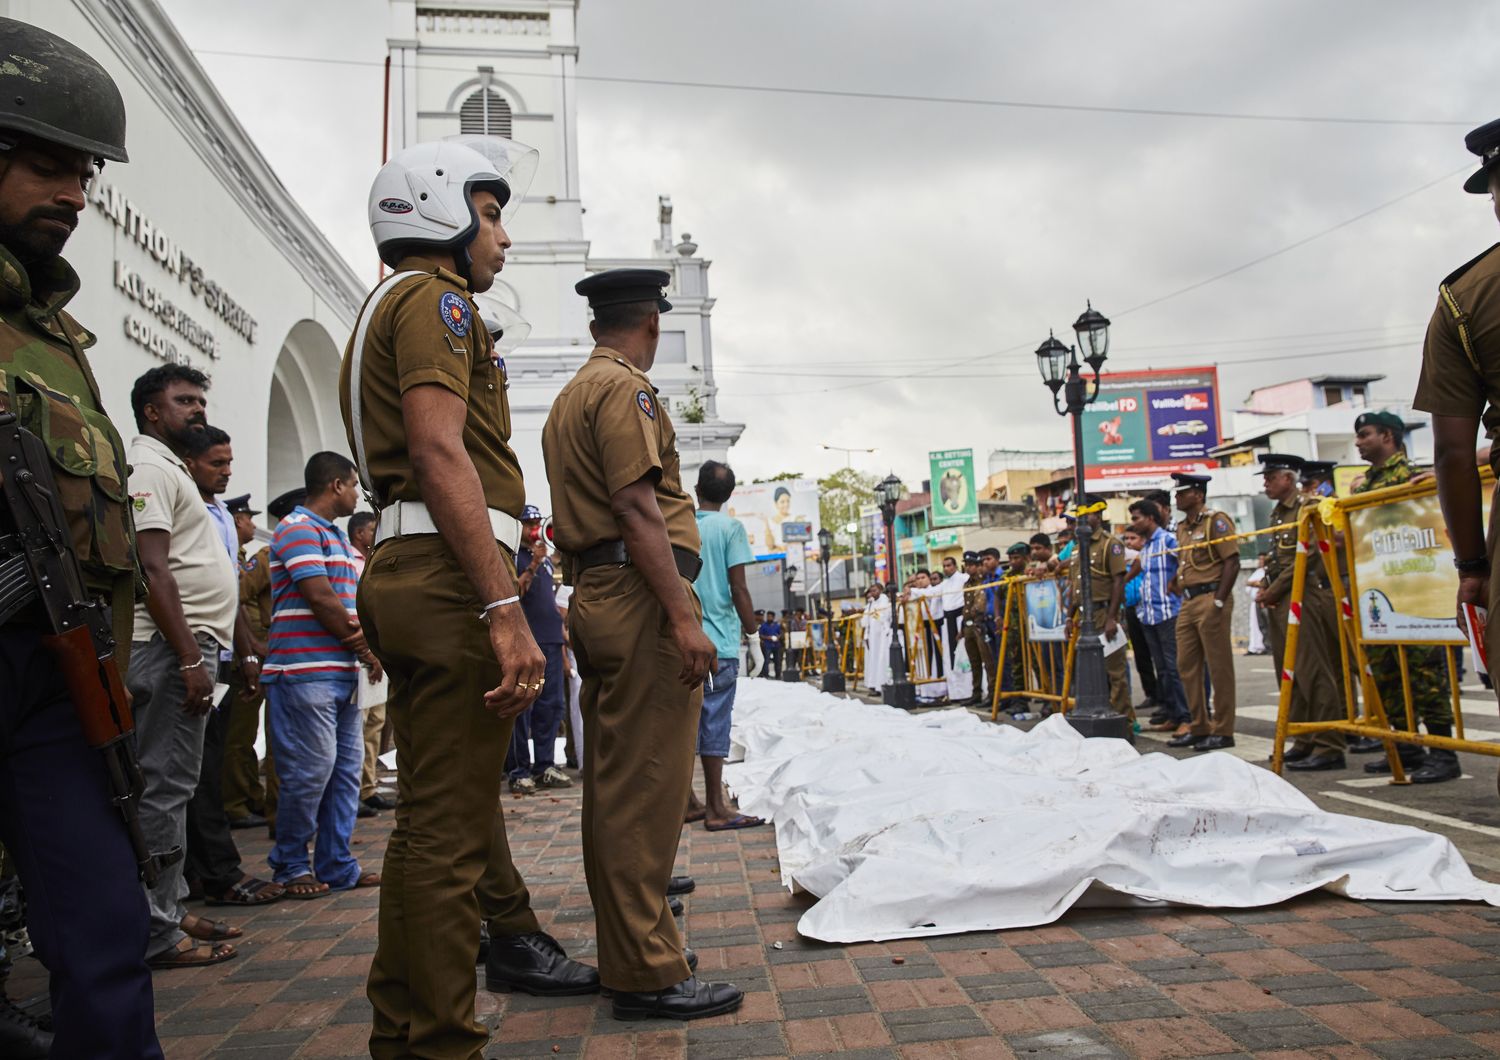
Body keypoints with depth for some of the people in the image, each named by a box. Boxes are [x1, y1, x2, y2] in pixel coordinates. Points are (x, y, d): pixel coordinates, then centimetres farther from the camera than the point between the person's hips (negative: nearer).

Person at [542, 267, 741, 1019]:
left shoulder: (569, 397, 23)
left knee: (613, 787, 12)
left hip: (595, 597, 10)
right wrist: (685, 617, -21)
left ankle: (628, 953, 22)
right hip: (641, 597, -10)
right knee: (645, 788, -8)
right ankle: (649, 975, -3)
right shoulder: (624, 388, -7)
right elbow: (637, 507, -18)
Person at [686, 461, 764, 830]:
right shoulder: (730, 528, -4)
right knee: (715, 722, -2)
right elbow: (738, 588, -8)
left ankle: (687, 802, 16)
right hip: (719, 641, -4)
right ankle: (716, 809, 1)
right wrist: (752, 630, 2)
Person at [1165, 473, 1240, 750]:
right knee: (1187, 665, 10)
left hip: (1211, 599, -9)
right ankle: (1199, 727, 20)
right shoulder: (1181, 527, 17)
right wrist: (1173, 585, 9)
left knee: (1218, 667, -3)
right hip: (1188, 602, 9)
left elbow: (1232, 562, -14)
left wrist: (1219, 602, -19)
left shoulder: (1216, 521, -7)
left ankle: (1223, 731, 4)